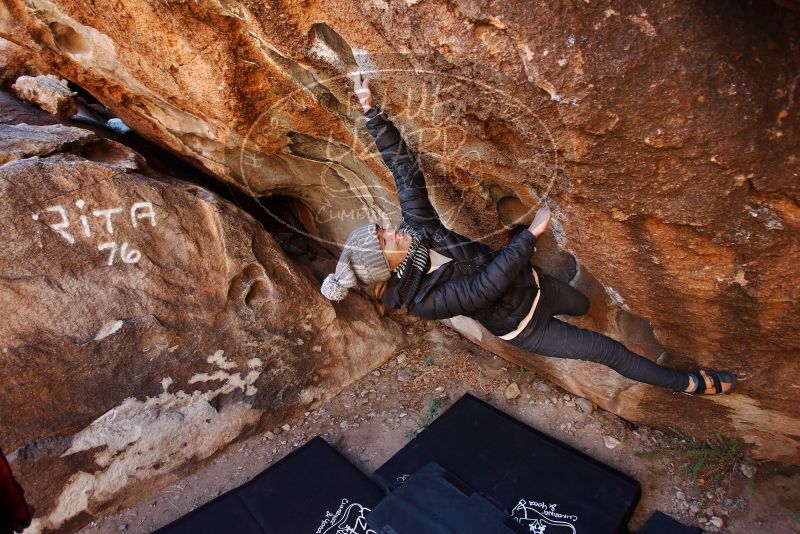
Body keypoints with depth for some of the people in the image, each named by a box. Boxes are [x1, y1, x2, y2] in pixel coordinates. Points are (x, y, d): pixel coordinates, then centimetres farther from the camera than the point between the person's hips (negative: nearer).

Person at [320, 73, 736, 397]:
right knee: (608, 350, 5)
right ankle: (689, 384, 28)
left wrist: (370, 110, -22)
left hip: (530, 283, 6)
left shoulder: (417, 225, -17)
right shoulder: (424, 302, -32)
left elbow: (402, 166, -19)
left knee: (581, 305, 32)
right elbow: (488, 283, -39)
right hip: (523, 327, -6)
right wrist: (531, 233, -38)